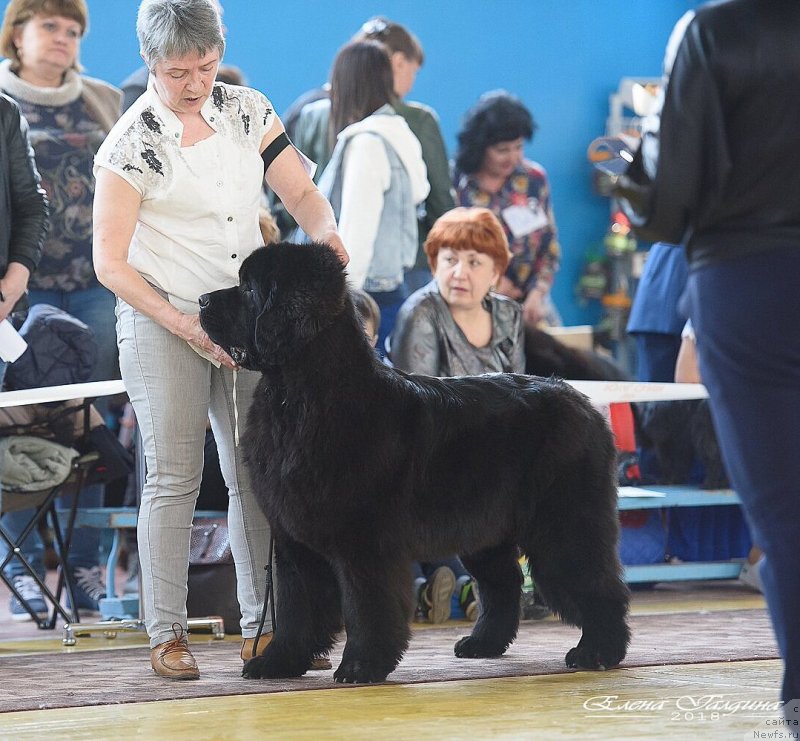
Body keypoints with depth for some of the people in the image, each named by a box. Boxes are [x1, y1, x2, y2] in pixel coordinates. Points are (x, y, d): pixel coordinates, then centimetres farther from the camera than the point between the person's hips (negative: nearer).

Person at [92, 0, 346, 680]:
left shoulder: (247, 111, 3)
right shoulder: (134, 143, -11)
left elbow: (303, 194, 7)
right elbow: (110, 263, -10)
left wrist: (325, 233, -16)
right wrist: (183, 322, -18)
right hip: (161, 323, -4)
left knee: (258, 473, 3)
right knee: (174, 477, -5)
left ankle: (262, 628, 9)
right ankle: (167, 633, 2)